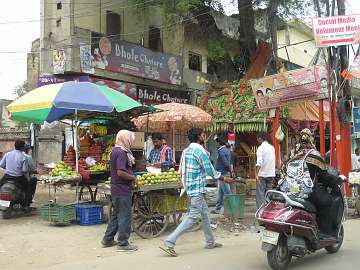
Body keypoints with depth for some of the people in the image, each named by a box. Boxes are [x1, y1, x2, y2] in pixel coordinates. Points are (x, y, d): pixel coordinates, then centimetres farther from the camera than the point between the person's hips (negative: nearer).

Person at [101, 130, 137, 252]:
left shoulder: (114, 150, 13)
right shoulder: (121, 153, -19)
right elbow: (121, 172, -26)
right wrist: (133, 177, -12)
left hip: (116, 189, 10)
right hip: (123, 189, -10)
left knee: (116, 214, 19)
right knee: (125, 216, -1)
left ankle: (108, 239, 28)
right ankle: (123, 243, 7)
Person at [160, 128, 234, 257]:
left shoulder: (186, 151, 11)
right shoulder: (200, 151, -15)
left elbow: (181, 170, 14)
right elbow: (210, 171, -12)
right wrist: (224, 178, 1)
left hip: (189, 187, 10)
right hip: (197, 189, -10)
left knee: (205, 214, 18)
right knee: (193, 216, -8)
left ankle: (210, 242, 29)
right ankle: (170, 242, -12)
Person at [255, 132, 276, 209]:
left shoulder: (260, 148, -11)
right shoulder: (272, 147, 11)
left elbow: (259, 162, -22)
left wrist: (256, 174, -28)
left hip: (262, 174, -7)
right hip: (271, 174, 7)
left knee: (260, 194, -4)